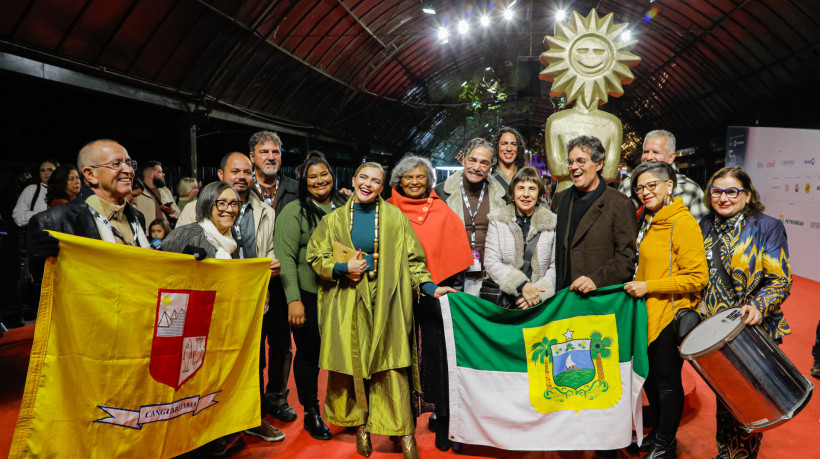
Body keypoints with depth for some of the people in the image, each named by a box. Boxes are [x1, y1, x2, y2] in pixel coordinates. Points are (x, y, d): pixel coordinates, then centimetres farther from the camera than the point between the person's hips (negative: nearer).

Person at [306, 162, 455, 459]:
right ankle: (361, 426, 21)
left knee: (391, 366, -4)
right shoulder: (335, 219, 8)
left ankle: (404, 431, 6)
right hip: (347, 302, 2)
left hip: (384, 302, -1)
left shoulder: (394, 218, 4)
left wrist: (430, 288, -10)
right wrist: (343, 268, -7)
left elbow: (411, 259, 2)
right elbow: (315, 256, 9)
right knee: (351, 362, 4)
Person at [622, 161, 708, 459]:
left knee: (667, 379, 6)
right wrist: (636, 285, 12)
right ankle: (658, 434, 37)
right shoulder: (648, 220, 11)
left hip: (671, 315, -8)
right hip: (648, 313, 8)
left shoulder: (682, 223, -17)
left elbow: (697, 278, -20)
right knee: (650, 377, 18)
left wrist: (648, 286, -19)